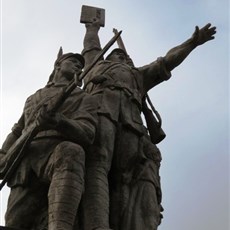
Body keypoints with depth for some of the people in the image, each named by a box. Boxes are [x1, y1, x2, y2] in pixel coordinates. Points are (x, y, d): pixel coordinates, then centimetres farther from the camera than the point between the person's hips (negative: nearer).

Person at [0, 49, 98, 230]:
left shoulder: (84, 98, 22)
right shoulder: (33, 98, 36)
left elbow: (86, 133, 2)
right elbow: (17, 133, 32)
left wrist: (58, 121, -21)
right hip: (26, 160, 4)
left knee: (70, 152, -41)